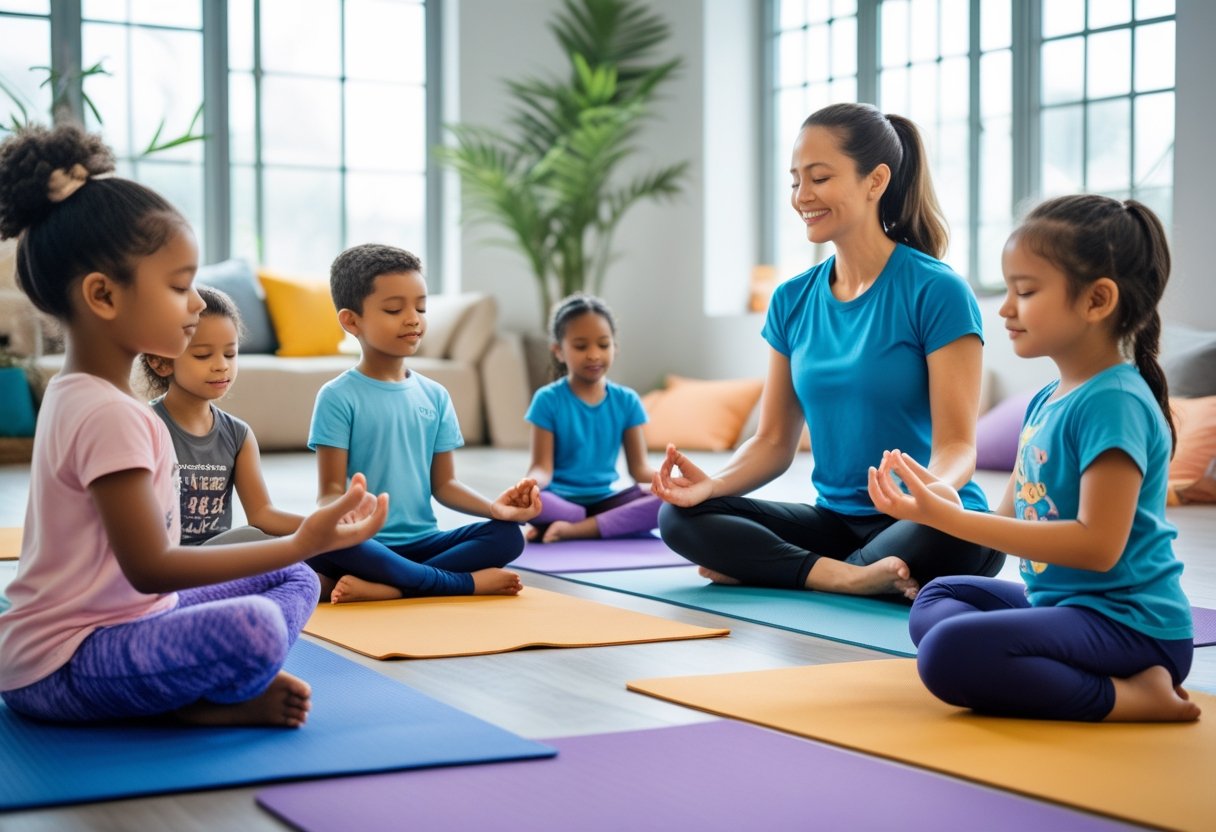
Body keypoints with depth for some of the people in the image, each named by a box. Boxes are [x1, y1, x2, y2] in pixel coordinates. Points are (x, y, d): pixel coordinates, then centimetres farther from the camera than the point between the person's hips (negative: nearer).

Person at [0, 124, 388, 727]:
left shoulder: (73, 395, 12)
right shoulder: (108, 416, -20)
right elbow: (150, 567, -22)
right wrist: (301, 543, -21)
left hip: (112, 623, 11)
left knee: (295, 582, 12)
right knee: (253, 630, -36)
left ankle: (194, 690, -7)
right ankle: (207, 704, -7)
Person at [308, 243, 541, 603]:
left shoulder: (434, 395, 11)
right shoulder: (338, 397, -3)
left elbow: (444, 483, 12)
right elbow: (331, 490, -6)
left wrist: (493, 507, -7)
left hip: (421, 542, 5)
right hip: (365, 545, -4)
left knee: (507, 535, -18)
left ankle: (386, 588, -26)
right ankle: (465, 582, -26)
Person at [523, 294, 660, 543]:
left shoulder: (626, 401, 6)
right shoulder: (548, 400, -3)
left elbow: (639, 467, 3)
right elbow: (543, 467, -8)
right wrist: (530, 484, -33)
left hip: (605, 500, 3)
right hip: (561, 501, -3)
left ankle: (574, 530, -24)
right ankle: (621, 522, -18)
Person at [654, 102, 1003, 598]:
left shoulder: (936, 291, -9)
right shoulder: (792, 301, 8)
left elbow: (956, 445, -13)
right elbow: (774, 442, 8)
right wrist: (712, 484, -13)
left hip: (931, 525, -5)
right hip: (835, 518, 5)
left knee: (943, 537, -39)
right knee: (682, 518, -14)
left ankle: (765, 569, -19)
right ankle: (853, 577, -25)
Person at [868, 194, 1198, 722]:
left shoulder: (1114, 403, -18)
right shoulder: (1047, 401, 11)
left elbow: (1098, 545, -25)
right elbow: (1014, 521, 12)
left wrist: (951, 519, -25)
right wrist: (941, 505, -7)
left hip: (1126, 624, -11)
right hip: (1063, 601, 11)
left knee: (948, 654, -28)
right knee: (935, 600, 26)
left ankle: (1132, 698, -15)